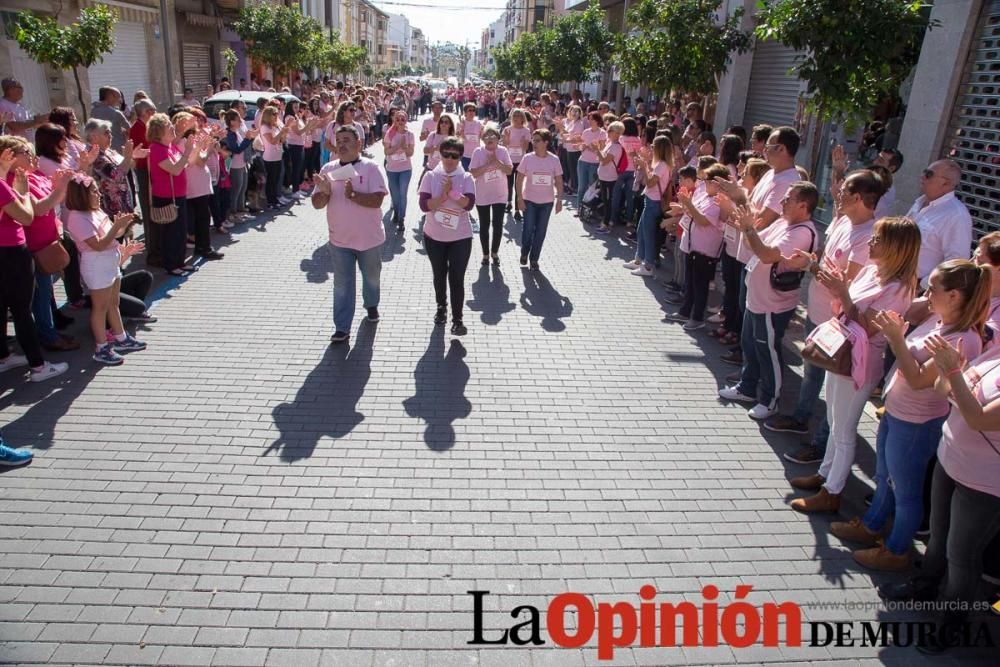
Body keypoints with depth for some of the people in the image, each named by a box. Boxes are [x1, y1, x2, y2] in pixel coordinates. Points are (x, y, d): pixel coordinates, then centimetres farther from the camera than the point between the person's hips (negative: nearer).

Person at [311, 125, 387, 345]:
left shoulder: (370, 167, -10)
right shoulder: (328, 169, -1)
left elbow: (377, 200, -20)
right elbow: (317, 203, -2)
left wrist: (353, 195, -31)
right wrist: (325, 193, -23)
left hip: (369, 237, -1)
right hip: (340, 239, 2)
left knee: (371, 277, 21)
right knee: (342, 285, 4)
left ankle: (371, 305, 48)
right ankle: (342, 327, 10)